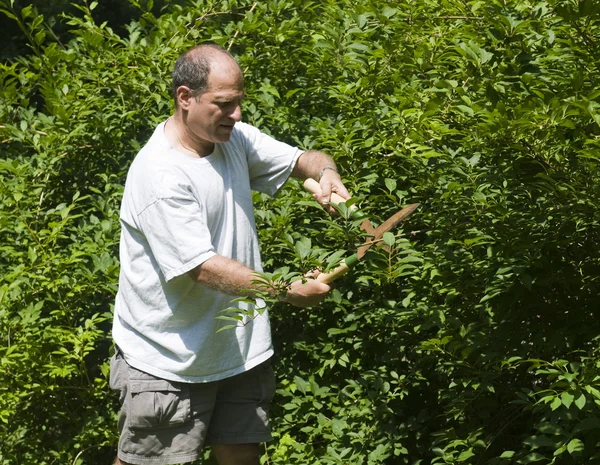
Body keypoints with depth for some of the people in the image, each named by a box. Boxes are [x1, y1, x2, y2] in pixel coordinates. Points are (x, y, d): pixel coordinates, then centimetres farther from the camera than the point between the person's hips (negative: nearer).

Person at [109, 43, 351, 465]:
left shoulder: (235, 138, 3)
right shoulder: (160, 175, -23)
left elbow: (301, 159, 14)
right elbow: (203, 268, -26)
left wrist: (325, 172, -12)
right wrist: (288, 291, -29)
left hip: (242, 349, 7)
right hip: (171, 362, -7)